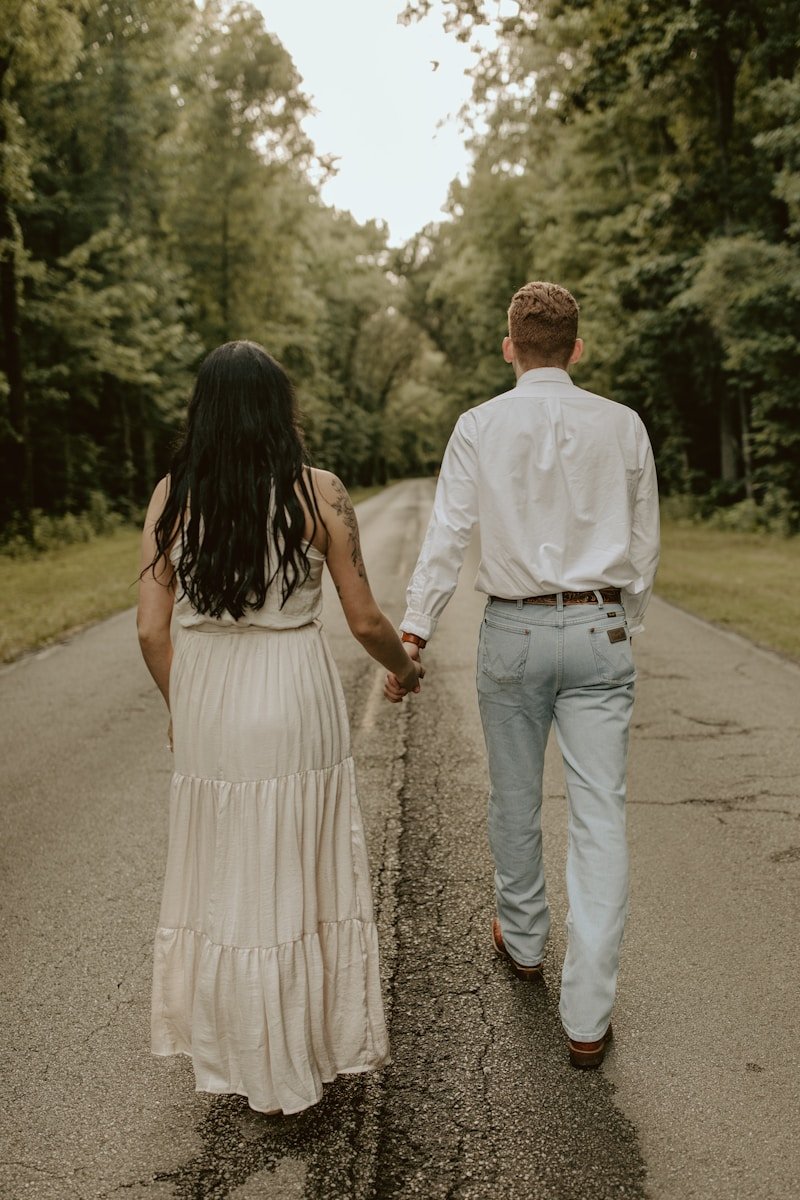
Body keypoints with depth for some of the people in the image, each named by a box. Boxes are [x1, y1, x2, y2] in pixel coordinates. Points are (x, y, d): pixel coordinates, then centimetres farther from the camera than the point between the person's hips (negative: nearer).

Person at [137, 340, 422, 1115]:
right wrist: (404, 667, 15)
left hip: (206, 702, 2)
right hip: (295, 701, -2)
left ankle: (234, 1056, 36)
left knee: (223, 879, 18)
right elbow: (365, 622, -5)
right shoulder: (318, 493, -8)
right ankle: (310, 1050, 32)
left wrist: (180, 707, 15)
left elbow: (152, 629, -2)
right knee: (299, 879, 14)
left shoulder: (171, 496, -3)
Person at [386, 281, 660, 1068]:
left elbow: (446, 537, -8)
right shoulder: (622, 426, 3)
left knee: (515, 799, 18)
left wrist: (411, 635, -6)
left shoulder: (481, 427, -2)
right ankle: (587, 1018, 5)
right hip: (599, 628, 1)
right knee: (599, 816, 2)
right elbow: (644, 546, 9)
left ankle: (522, 941, 40)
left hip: (513, 631, 0)